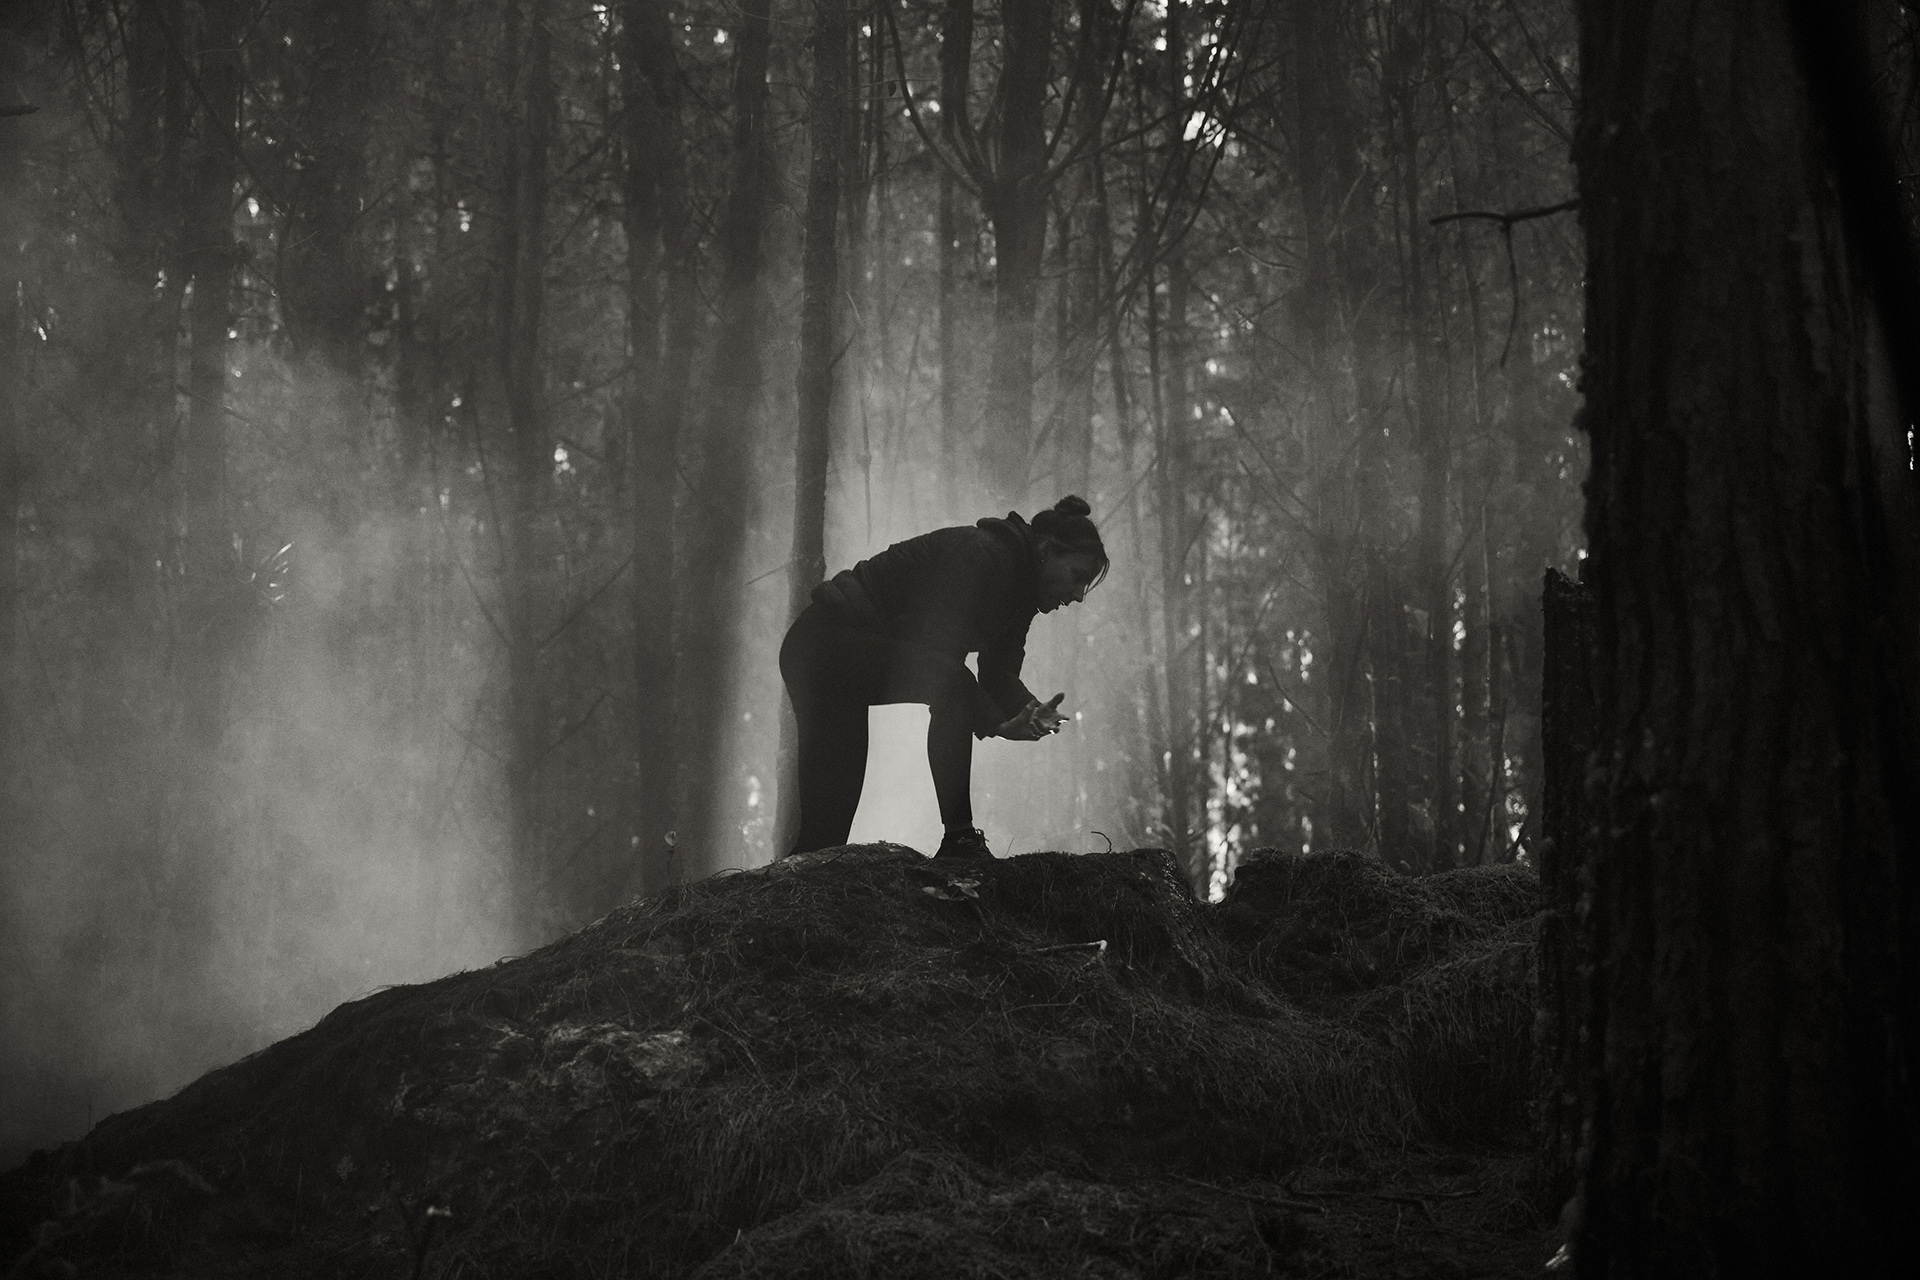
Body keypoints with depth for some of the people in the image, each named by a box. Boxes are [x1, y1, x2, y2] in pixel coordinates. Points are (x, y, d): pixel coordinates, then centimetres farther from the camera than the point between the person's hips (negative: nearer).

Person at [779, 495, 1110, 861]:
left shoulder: (1021, 591, 9)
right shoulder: (981, 553, -23)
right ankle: (958, 838, -30)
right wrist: (997, 724, -29)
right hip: (825, 640, -12)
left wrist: (1031, 712, -20)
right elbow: (937, 652, -30)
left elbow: (999, 675, 2)